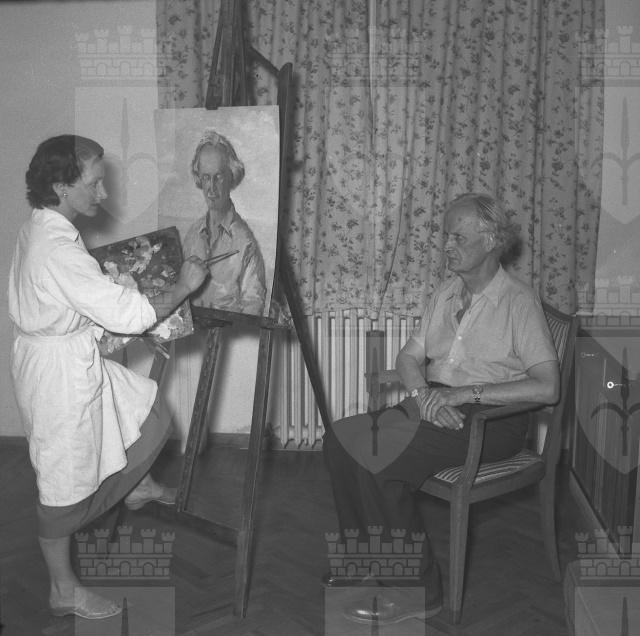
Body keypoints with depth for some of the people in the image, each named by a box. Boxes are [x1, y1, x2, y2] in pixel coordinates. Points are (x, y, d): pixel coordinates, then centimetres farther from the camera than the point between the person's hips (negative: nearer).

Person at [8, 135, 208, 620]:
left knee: (144, 406, 21)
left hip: (73, 357, 9)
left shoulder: (40, 229, 3)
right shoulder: (57, 248, -29)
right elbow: (125, 313, -28)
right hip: (60, 372, -9)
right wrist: (183, 287, -16)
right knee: (66, 480, 6)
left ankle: (138, 485, 44)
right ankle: (64, 589, 25)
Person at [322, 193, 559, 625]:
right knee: (340, 440, -14)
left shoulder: (519, 301, -8)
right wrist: (424, 394, -10)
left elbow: (548, 387, -17)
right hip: (436, 407, 7)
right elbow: (409, 357, 13)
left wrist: (468, 392, -19)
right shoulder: (446, 294, 15)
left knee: (378, 461, -27)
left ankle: (418, 591, -13)